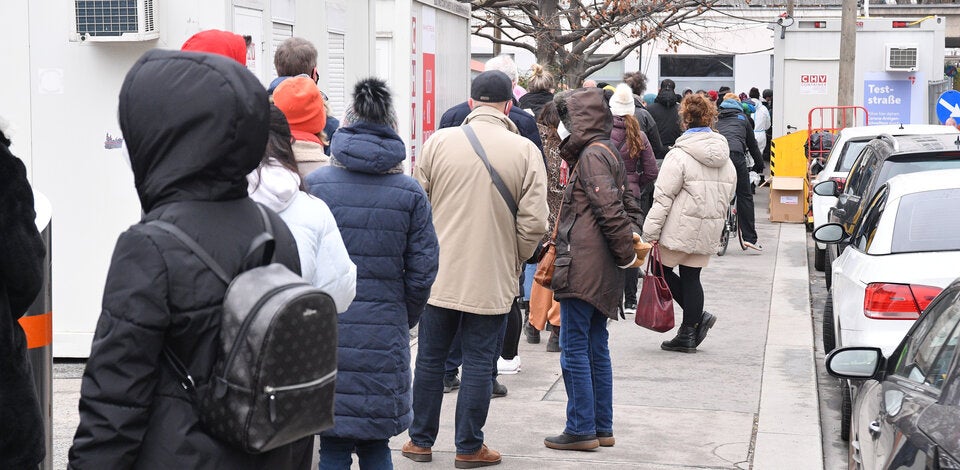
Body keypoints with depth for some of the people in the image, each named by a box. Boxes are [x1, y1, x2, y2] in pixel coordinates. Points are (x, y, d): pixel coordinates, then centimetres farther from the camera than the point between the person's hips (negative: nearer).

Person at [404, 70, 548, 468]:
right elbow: (534, 223, -10)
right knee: (479, 363, 8)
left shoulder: (439, 142, -3)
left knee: (430, 358, 14)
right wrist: (513, 261, 7)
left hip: (439, 274, 2)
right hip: (493, 279, -1)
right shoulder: (525, 151, -8)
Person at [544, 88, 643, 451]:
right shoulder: (606, 152, 18)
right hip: (601, 272, 10)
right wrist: (632, 234, 9)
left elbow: (609, 209, -20)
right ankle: (602, 427, 18)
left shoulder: (592, 155, -13)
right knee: (596, 348, 13)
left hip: (583, 268, -10)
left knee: (574, 349, -4)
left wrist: (625, 252, -14)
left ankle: (581, 429, -1)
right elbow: (625, 205, 21)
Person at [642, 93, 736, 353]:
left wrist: (651, 232, -11)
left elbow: (663, 197, -14)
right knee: (691, 277, 12)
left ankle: (697, 316, 0)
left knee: (662, 269, 9)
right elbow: (727, 195, 15)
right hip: (708, 230, 6)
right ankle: (688, 334, 11)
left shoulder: (679, 156, -13)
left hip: (680, 228, -6)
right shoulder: (725, 158, 7)